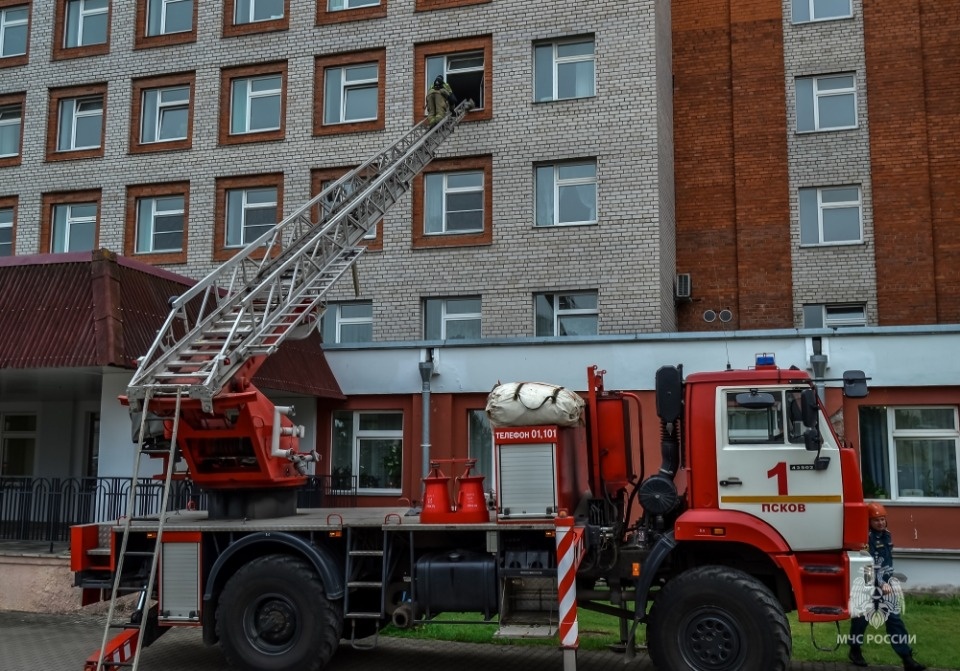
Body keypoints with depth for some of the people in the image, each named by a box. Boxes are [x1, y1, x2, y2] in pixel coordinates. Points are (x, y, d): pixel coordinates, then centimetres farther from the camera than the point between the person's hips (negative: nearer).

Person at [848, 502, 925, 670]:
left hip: (884, 583, 6)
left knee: (894, 618, -1)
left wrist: (888, 581, 15)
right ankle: (855, 651, 24)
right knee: (861, 617, 4)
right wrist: (882, 584, -27)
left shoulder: (887, 536, 8)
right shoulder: (865, 537, -16)